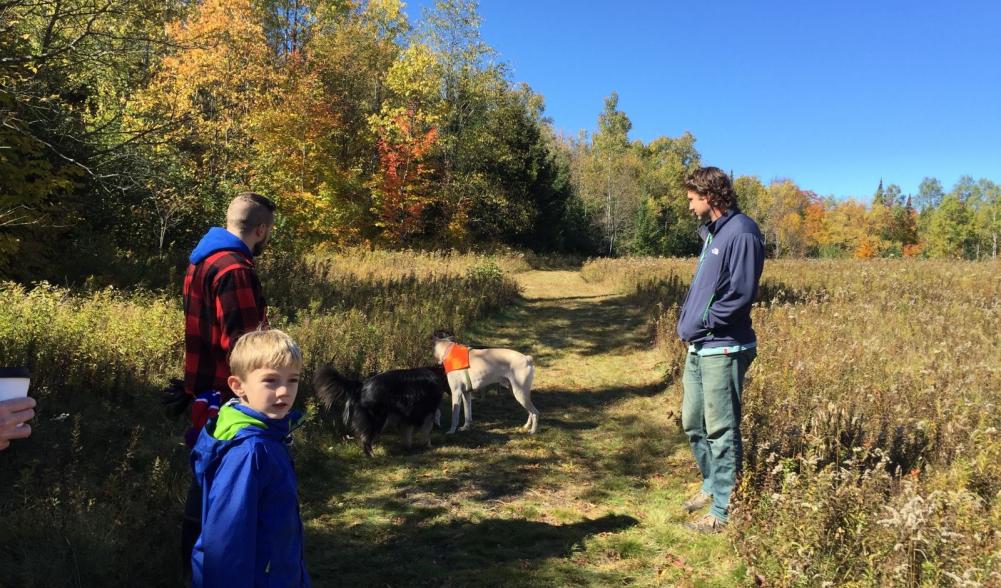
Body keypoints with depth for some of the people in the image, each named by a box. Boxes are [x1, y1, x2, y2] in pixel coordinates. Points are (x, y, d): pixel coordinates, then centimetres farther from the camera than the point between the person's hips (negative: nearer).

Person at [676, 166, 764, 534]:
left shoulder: (741, 233, -14)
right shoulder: (711, 232, 15)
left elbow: (741, 295, -20)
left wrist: (698, 324, -14)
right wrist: (686, 321, 7)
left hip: (723, 349, -9)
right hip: (699, 348, 10)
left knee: (721, 430, 0)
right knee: (692, 423, 18)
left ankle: (724, 510, 12)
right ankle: (712, 486, 36)